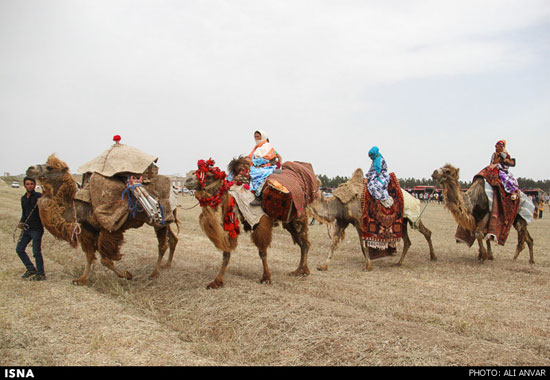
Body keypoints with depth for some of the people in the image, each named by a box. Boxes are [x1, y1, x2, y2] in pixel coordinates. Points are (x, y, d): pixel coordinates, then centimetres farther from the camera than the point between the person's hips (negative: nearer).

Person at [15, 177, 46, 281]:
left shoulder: (39, 196, -7)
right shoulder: (23, 198, 13)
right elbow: (24, 213, 20)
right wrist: (21, 222, 3)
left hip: (37, 228, -7)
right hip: (26, 228, 7)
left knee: (36, 251, -4)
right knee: (19, 249, 10)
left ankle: (40, 274, 8)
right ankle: (31, 269, 24)